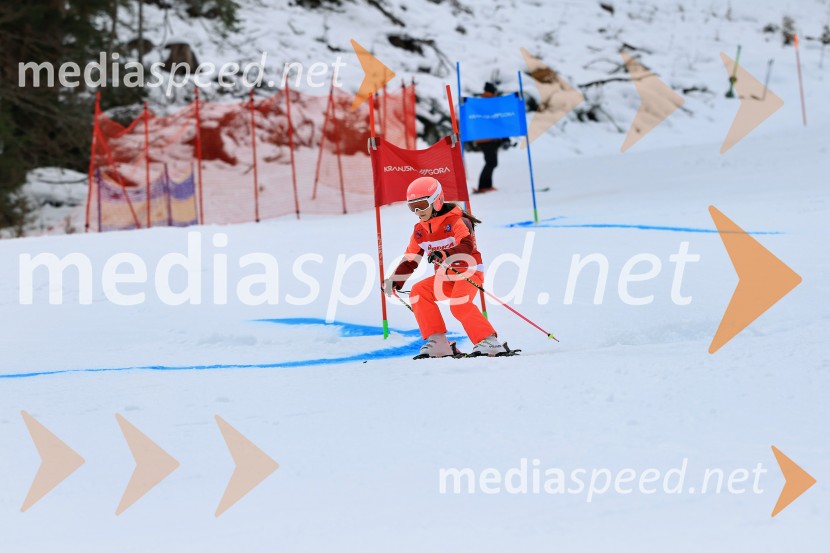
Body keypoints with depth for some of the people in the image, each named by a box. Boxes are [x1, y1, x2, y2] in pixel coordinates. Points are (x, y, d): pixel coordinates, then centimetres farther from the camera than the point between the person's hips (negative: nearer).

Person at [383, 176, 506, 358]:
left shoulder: (456, 221, -16)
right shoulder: (420, 231, 8)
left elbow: (466, 247, -34)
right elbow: (410, 259, 16)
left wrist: (444, 255, -50)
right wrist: (396, 280, 5)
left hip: (469, 271, -8)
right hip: (445, 278, 8)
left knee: (459, 304, -33)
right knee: (418, 292, -15)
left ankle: (489, 341, -26)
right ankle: (437, 342, -14)